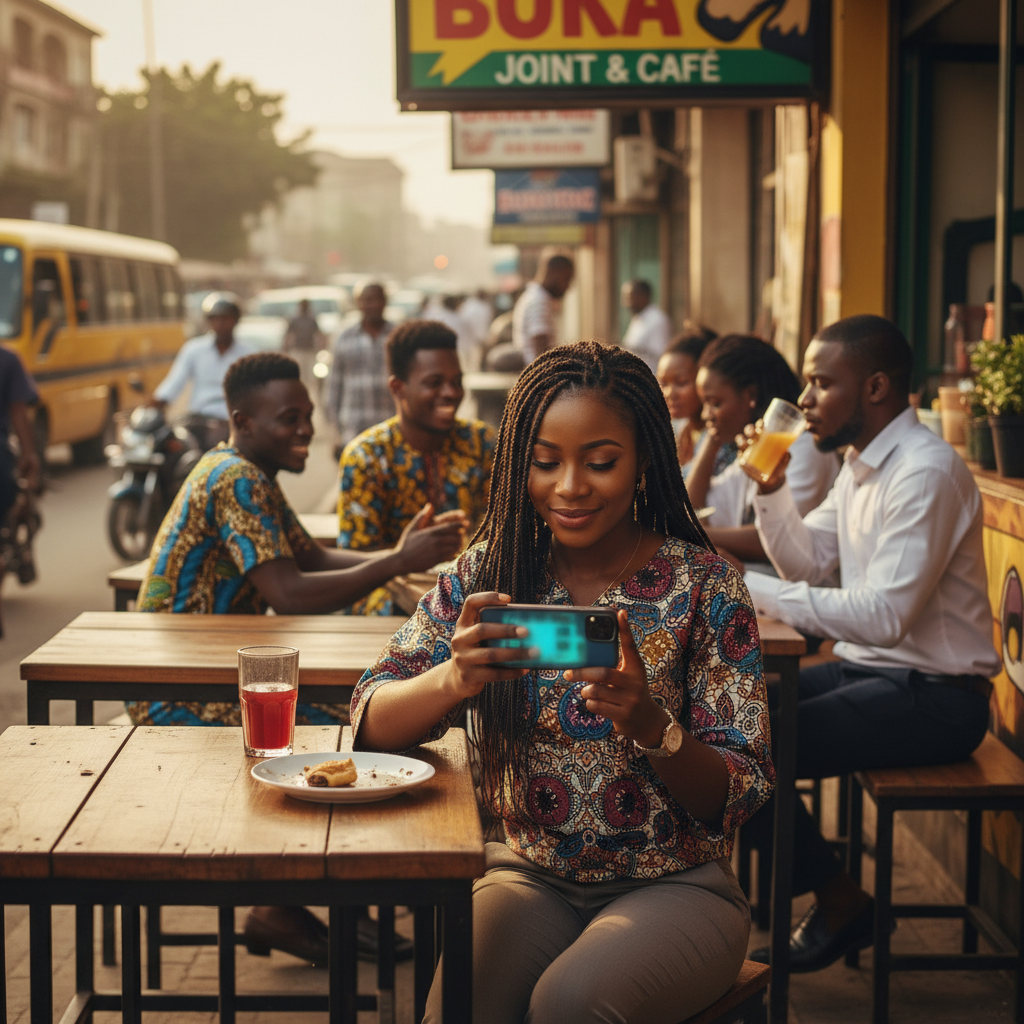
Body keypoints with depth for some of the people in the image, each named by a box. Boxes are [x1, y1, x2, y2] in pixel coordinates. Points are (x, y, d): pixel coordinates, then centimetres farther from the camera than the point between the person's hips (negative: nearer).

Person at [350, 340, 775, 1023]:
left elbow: (738, 795, -10)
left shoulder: (703, 586, -8)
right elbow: (372, 723, -7)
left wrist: (651, 724, -31)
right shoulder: (489, 575, 0)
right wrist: (453, 679, -29)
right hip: (530, 877, 2)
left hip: (674, 886, -1)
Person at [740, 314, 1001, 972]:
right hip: (873, 670, 10)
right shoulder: (862, 463, 11)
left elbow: (884, 615, -29)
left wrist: (750, 588, -26)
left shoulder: (926, 472, -21)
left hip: (934, 697, -10)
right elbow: (808, 561, 16)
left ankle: (842, 905, 2)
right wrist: (771, 487, 0)